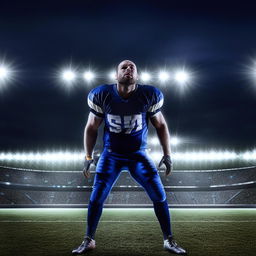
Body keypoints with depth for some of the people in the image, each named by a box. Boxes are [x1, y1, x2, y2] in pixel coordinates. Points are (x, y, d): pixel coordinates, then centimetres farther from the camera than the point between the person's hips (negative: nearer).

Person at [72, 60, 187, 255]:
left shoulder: (149, 95, -12)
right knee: (96, 198, -1)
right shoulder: (102, 95, -12)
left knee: (160, 196, -3)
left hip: (139, 155, 0)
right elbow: (92, 127, 0)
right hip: (111, 155, 0)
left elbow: (160, 125, 1)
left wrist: (167, 154, 0)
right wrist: (88, 156, -2)